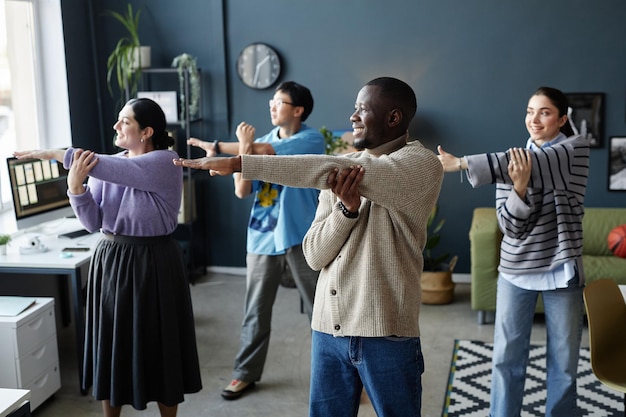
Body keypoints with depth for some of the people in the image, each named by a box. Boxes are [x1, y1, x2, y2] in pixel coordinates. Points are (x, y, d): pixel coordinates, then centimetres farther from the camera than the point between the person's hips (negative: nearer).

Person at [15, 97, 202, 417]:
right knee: (110, 343, 11)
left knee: (158, 345, 4)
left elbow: (112, 169, -25)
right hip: (109, 260, 5)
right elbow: (93, 222, 1)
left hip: (152, 262, -5)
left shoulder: (165, 162, -12)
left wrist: (55, 154, -19)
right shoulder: (105, 168, 6)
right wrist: (75, 186, -17)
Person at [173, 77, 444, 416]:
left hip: (385, 334, -5)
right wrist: (346, 207, -15)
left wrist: (238, 163, -22)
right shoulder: (342, 168, 9)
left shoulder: (422, 164, -10)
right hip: (328, 328, 5)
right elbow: (315, 256, 3)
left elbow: (326, 171, -22)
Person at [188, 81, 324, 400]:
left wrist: (215, 146, -12)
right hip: (262, 238, 4)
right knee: (255, 311, 11)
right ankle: (246, 373, 25)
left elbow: (265, 151, -21)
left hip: (301, 238, -4)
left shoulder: (311, 139, -8)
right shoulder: (259, 143, 8)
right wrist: (243, 150, -17)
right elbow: (241, 191, -1)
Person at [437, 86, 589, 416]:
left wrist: (461, 163, -33)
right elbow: (510, 226, -6)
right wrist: (520, 187, -28)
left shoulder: (576, 148, -4)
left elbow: (541, 164, -26)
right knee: (506, 358, 5)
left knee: (564, 361, 8)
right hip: (516, 270, 2)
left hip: (562, 268, -2)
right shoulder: (511, 160, 2)